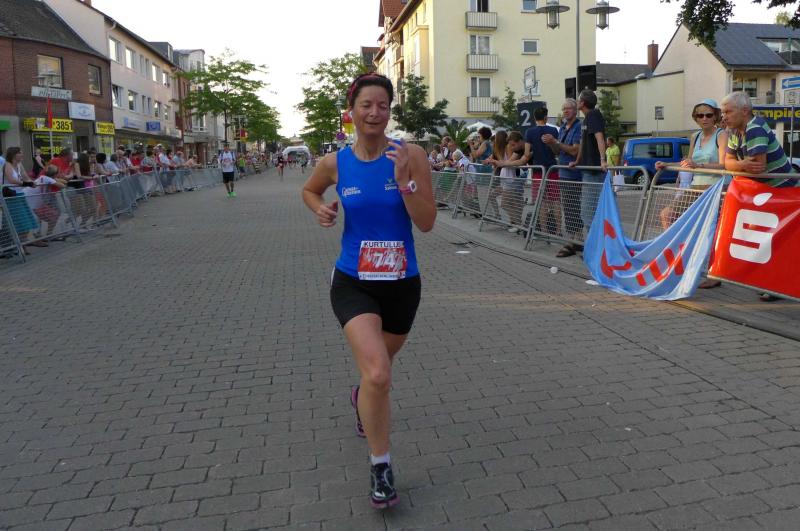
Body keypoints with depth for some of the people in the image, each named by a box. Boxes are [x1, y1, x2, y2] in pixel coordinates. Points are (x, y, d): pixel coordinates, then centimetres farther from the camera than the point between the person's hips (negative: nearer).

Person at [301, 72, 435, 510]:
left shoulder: (411, 155, -8)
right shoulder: (336, 162, -3)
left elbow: (426, 223, -11)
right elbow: (309, 190, 19)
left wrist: (403, 181, -25)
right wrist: (320, 210, -2)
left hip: (402, 283, 2)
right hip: (353, 282, -1)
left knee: (379, 368, 24)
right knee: (378, 374, -20)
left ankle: (362, 397, 61)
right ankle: (380, 464, 3)